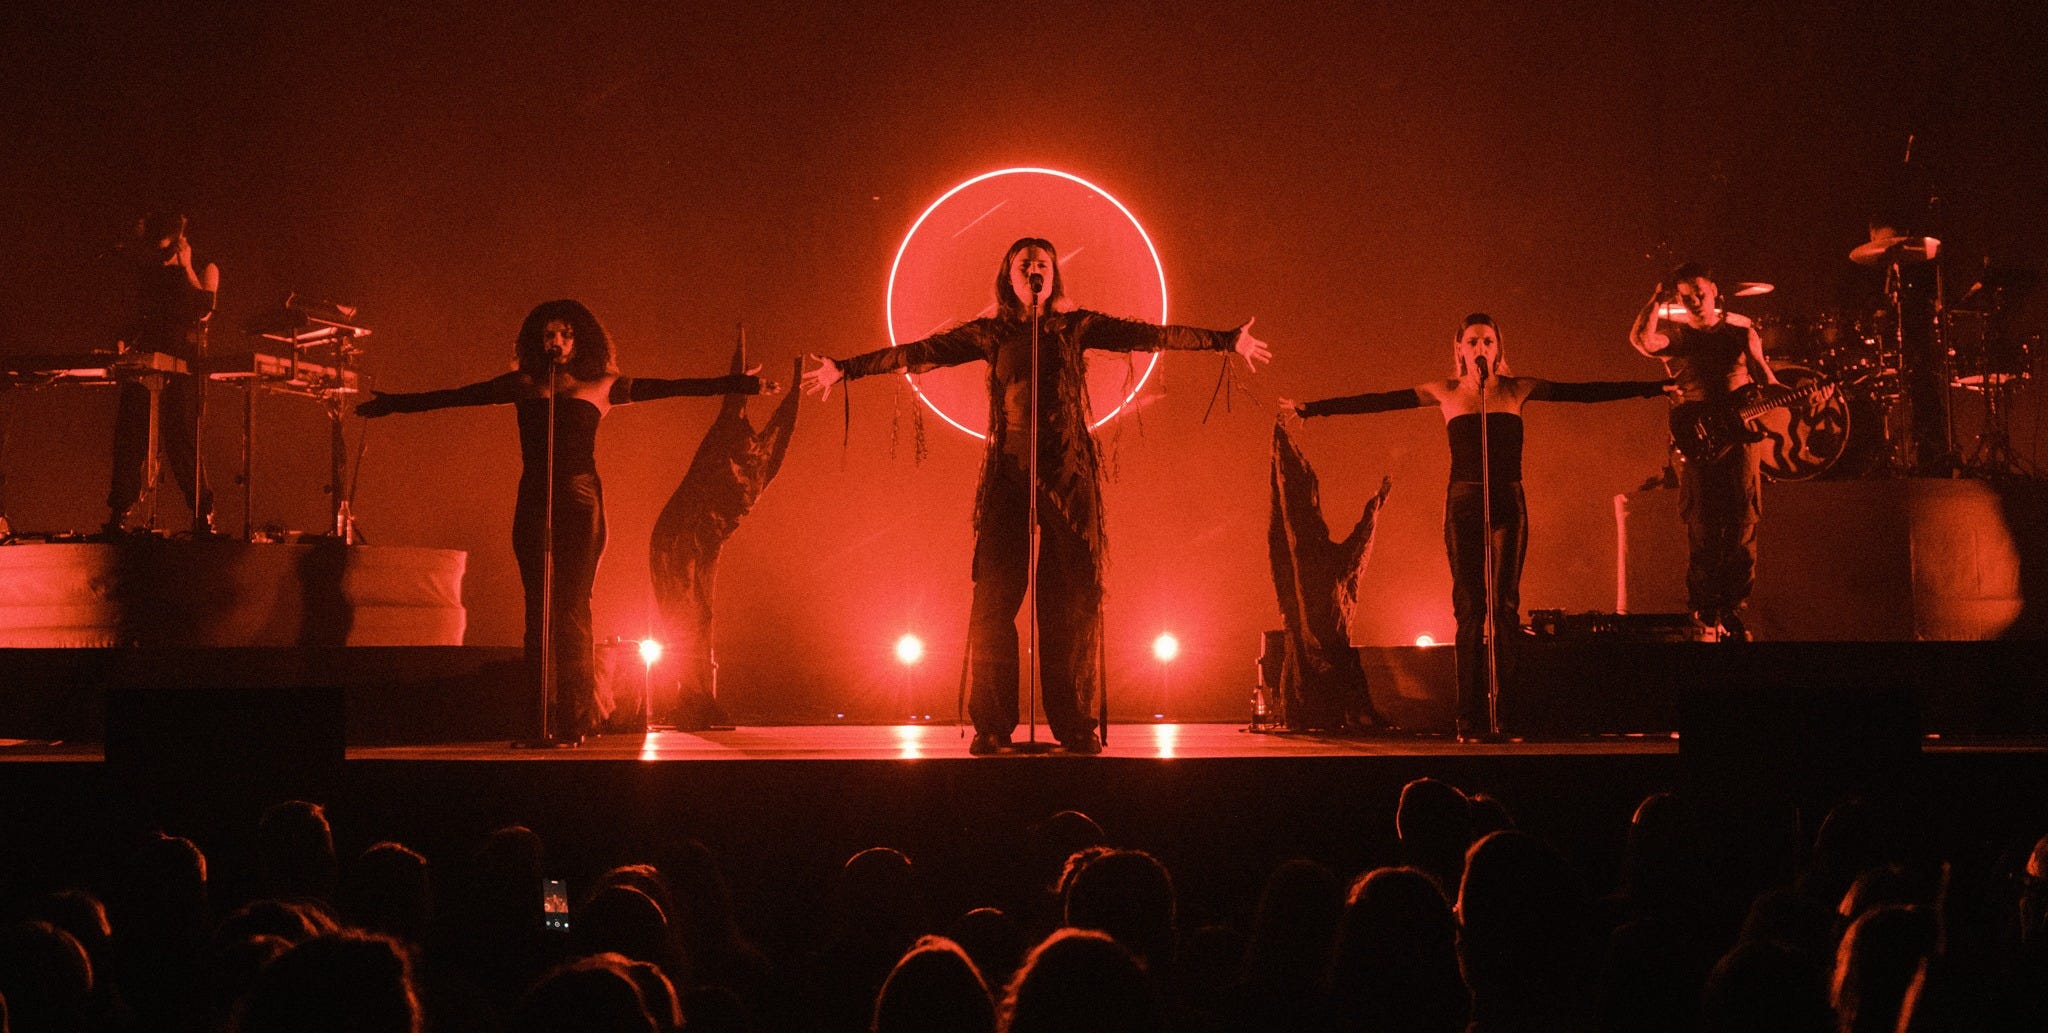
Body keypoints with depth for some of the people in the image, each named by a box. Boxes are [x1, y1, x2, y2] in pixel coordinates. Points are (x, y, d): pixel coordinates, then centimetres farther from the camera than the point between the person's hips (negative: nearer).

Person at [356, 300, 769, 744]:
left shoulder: (601, 386, 9)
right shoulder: (523, 385, 14)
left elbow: (668, 388, 9)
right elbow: (454, 397, 19)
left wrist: (735, 386, 7)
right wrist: (393, 404, 20)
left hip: (579, 503, -2)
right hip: (533, 503, 2)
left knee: (570, 607, -9)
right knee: (539, 609, -1)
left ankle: (573, 723, -7)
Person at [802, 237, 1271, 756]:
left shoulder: (1076, 326, 11)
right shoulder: (991, 333, 11)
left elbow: (1148, 335, 8)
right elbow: (922, 352, 9)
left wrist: (1228, 341, 4)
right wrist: (846, 368, 4)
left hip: (1069, 474, 0)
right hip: (1008, 474, 0)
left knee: (1072, 599, -1)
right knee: (994, 598, -5)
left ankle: (1072, 722, 5)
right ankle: (991, 726, 0)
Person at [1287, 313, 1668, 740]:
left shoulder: (1517, 389, 7)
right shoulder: (1445, 393, 7)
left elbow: (1586, 392, 6)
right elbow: (1376, 402, 8)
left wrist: (1656, 387, 3)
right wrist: (1308, 409, 7)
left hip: (1508, 503, 0)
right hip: (1463, 504, 0)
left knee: (1505, 605, -8)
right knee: (1469, 609, -3)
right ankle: (1471, 719, -1)